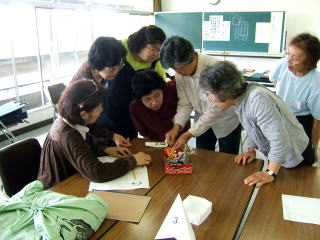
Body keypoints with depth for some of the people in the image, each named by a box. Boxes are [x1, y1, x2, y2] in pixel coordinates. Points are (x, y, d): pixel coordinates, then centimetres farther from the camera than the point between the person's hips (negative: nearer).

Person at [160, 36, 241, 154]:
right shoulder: (180, 73, -14)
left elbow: (214, 110, -30)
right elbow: (184, 104, -8)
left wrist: (188, 135, -30)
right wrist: (176, 127, -24)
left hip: (226, 121, -4)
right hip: (203, 121, 5)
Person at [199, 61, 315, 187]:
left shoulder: (257, 99, -36)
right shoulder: (240, 98, -6)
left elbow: (279, 139, -37)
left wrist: (270, 173, -32)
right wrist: (251, 149, -1)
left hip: (297, 156, -8)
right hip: (278, 155, 8)